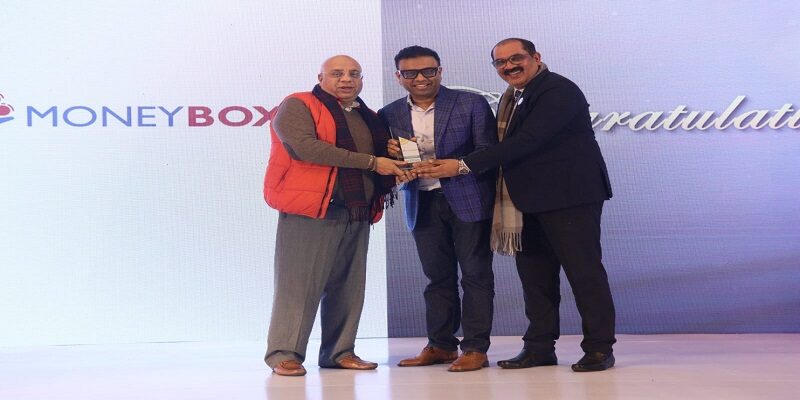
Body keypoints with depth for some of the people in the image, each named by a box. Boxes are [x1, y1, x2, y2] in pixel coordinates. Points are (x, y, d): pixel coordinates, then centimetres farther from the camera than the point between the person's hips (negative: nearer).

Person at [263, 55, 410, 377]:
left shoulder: (368, 117, 21)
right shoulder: (297, 106, -1)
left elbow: (382, 153, 32)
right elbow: (305, 146, -17)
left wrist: (395, 171, 5)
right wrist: (371, 162, -15)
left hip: (357, 214, 7)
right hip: (309, 210, -6)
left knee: (347, 285, 7)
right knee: (300, 282, -5)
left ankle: (340, 352, 16)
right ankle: (284, 353, 3)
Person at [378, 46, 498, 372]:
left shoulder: (471, 104, -2)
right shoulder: (389, 115, 7)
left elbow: (488, 151, -4)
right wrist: (389, 153, -12)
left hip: (467, 199, -3)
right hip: (422, 204, 3)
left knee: (475, 273, -1)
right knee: (437, 277, 10)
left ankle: (475, 348, 4)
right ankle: (440, 345, 18)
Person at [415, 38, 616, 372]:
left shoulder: (558, 91, -14)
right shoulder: (511, 98, 16)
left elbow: (527, 141, -23)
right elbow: (504, 147, 14)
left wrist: (464, 166, -24)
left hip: (568, 195, -9)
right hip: (529, 201, 9)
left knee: (583, 270, -2)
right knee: (534, 275, 10)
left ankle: (599, 348, 6)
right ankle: (539, 347, 17)